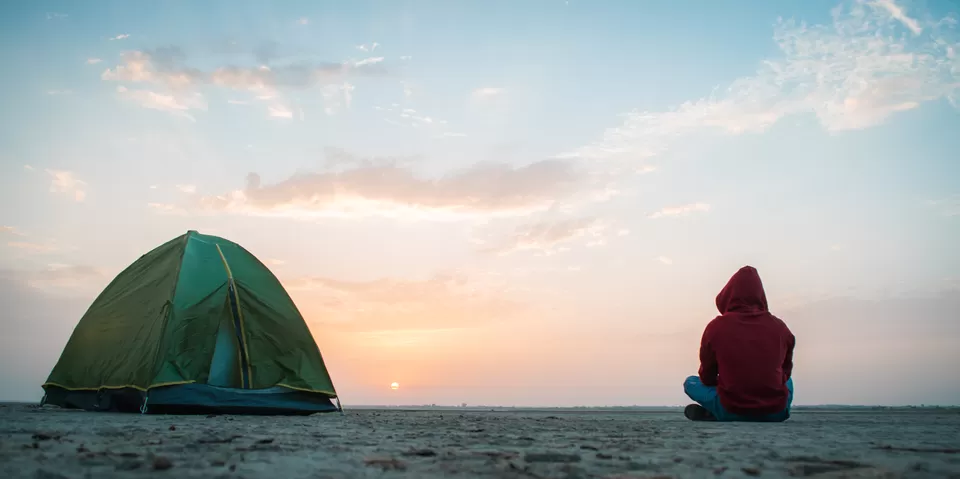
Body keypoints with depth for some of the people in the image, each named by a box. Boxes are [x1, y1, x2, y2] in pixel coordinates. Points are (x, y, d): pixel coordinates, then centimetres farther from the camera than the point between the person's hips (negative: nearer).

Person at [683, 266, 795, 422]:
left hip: (731, 412, -3)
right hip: (775, 412, 3)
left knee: (690, 382, 23)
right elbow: (785, 373, 15)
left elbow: (707, 378, 5)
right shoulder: (780, 327, 1)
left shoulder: (716, 327, -6)